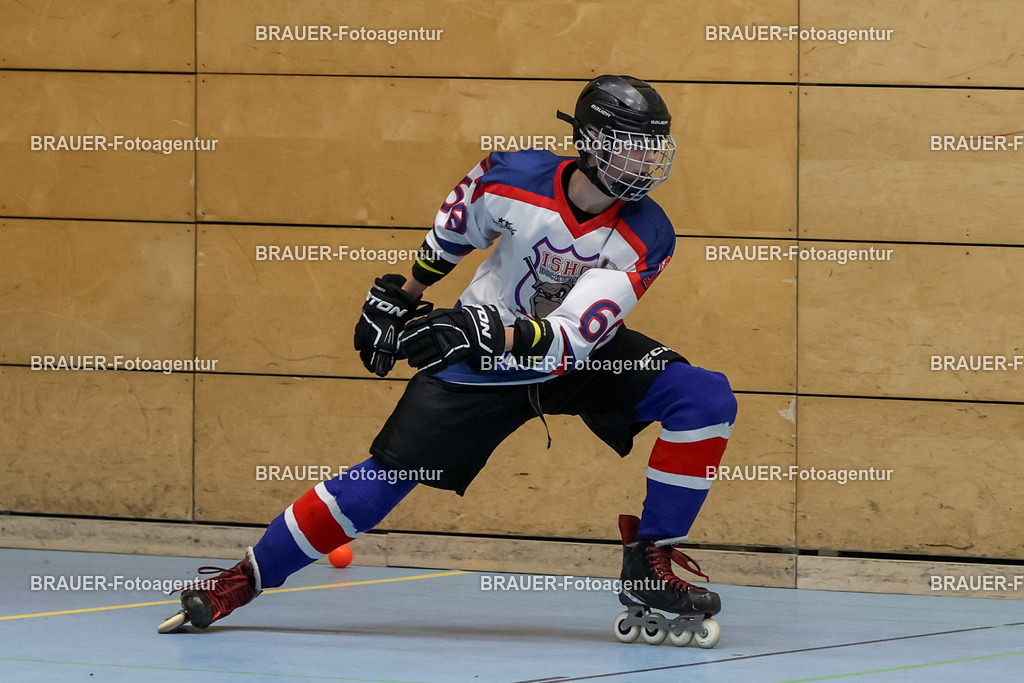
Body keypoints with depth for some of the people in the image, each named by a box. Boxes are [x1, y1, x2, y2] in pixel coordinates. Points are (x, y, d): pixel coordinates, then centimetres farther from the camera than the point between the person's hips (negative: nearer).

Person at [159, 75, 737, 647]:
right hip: (481, 362, -1)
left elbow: (575, 336, -33)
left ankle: (650, 568, -11)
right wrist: (402, 296, 12)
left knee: (706, 399, -20)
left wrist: (492, 334, -47)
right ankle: (244, 579, 6)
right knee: (392, 471, -8)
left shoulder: (646, 237, -24)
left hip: (588, 353, 1)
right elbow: (455, 228, 2)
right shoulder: (511, 179, -23)